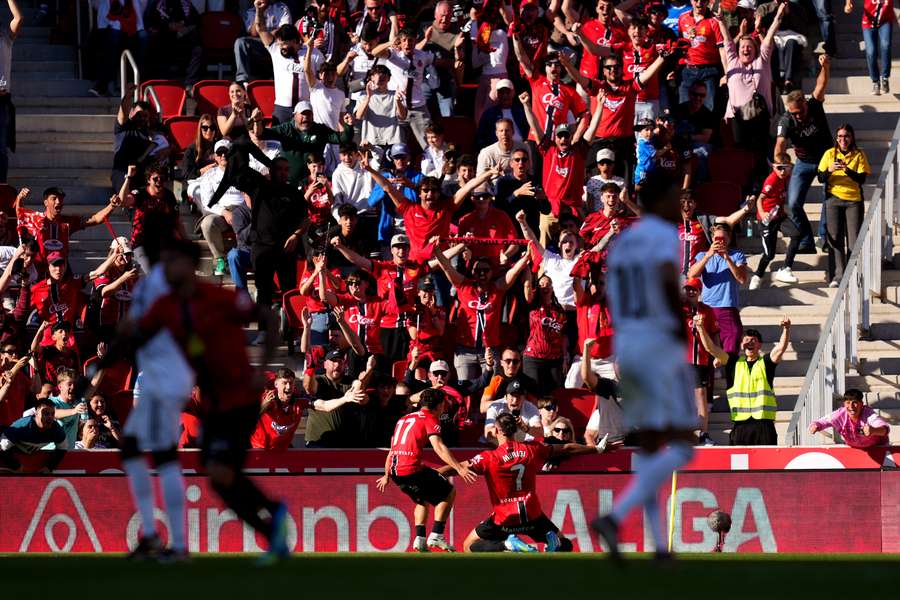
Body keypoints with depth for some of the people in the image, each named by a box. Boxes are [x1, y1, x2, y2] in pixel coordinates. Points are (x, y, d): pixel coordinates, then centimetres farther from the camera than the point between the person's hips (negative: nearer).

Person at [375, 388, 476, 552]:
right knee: (449, 492, 7)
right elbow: (438, 447, -16)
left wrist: (386, 477, 42)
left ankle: (420, 539, 16)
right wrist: (459, 468, -23)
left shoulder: (404, 419, 24)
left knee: (423, 499, 30)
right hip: (412, 469, -8)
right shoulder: (429, 419, 1)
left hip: (395, 471, 8)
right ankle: (436, 535, -2)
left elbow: (392, 451, 30)